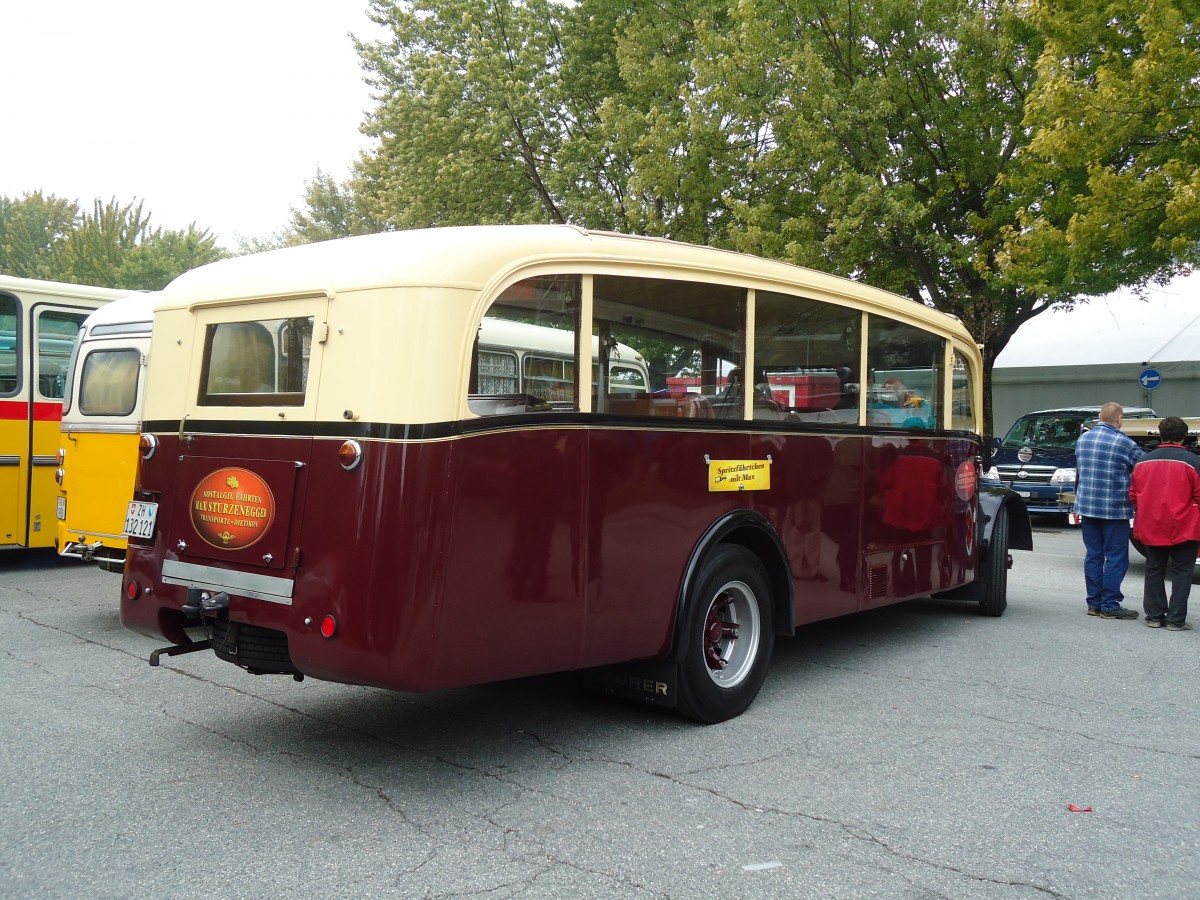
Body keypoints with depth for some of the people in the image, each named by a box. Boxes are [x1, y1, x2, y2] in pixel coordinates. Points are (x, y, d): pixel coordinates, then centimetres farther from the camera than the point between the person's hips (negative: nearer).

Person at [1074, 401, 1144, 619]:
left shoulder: (1083, 439, 8)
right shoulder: (1123, 442, -11)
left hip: (1087, 507, 6)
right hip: (1114, 509, -6)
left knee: (1093, 556, 10)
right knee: (1116, 558, 1)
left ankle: (1094, 604, 14)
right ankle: (1110, 605, 1)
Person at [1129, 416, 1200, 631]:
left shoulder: (1143, 461, 4)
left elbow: (1133, 495, 9)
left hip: (1151, 528, 4)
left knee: (1154, 571, 13)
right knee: (1181, 572, 4)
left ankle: (1154, 616, 17)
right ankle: (1176, 620, 4)